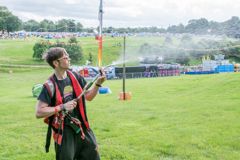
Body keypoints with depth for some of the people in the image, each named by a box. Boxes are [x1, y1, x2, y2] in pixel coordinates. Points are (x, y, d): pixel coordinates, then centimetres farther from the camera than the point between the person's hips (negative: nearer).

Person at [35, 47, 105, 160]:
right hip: (64, 132, -6)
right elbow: (39, 112, -18)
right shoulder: (50, 86, -17)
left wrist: (97, 84, -6)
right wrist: (62, 107, -21)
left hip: (81, 127, 6)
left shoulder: (75, 77, 0)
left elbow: (88, 97, 10)